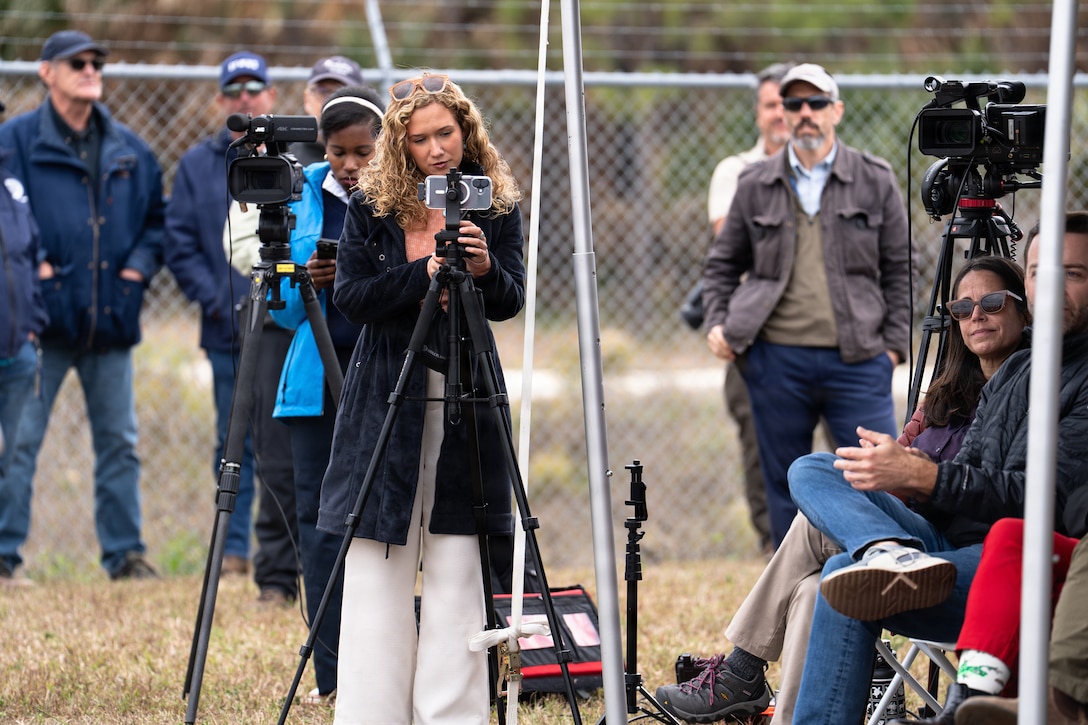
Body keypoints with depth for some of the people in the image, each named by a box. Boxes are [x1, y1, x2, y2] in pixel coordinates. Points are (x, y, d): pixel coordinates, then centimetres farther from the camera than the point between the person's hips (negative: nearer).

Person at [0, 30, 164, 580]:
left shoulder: (130, 151, 13)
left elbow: (157, 215, 21)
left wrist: (141, 263, 6)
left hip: (112, 321, 4)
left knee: (119, 442, 9)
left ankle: (124, 551, 16)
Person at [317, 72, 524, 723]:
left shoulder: (496, 204, 4)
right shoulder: (370, 205, 3)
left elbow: (512, 302, -3)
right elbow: (351, 297, -5)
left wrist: (484, 269, -24)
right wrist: (425, 274, -16)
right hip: (387, 403, 0)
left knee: (456, 570, -1)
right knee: (377, 570, 0)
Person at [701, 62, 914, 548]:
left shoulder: (875, 181, 7)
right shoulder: (755, 185, 10)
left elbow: (899, 269, 9)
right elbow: (722, 264, 18)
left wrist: (894, 343, 1)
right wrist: (717, 324, 3)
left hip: (856, 362, -1)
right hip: (776, 360, 2)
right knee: (785, 487, 7)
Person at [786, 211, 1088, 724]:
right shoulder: (1012, 372, 23)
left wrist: (917, 476, -20)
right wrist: (898, 475, -4)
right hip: (955, 540, 9)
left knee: (846, 581, -29)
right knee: (810, 471, -5)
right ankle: (891, 553, -35)